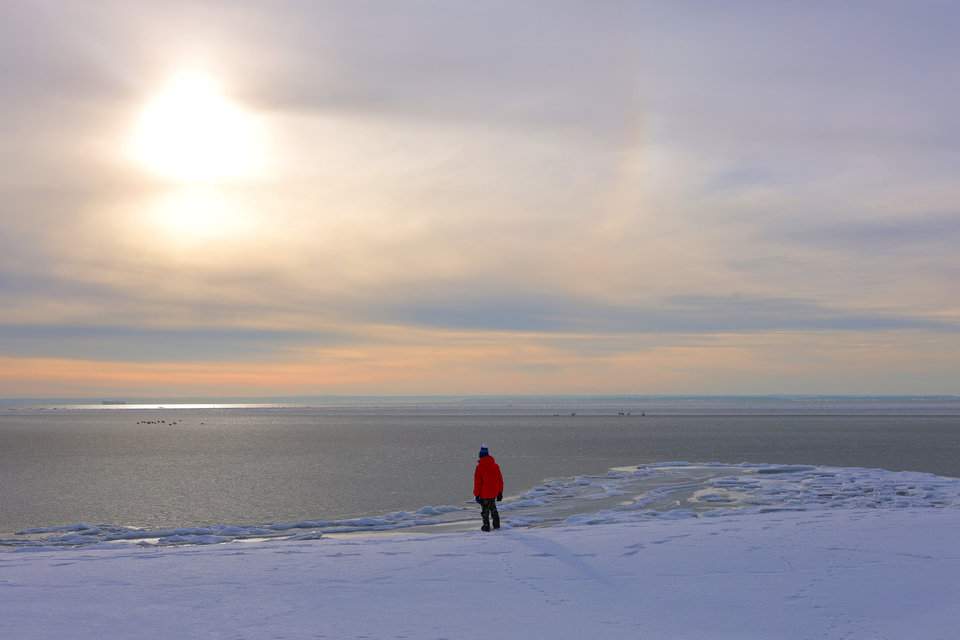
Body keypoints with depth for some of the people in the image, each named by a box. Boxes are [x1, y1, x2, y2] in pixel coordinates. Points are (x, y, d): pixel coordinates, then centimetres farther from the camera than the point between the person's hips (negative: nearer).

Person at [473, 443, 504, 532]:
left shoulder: (480, 467, -17)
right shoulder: (495, 465, -3)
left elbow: (477, 482, -13)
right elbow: (500, 479, 5)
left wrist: (476, 494, -5)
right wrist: (500, 492, 15)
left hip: (484, 494, -5)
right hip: (494, 492, 5)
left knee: (485, 510, 7)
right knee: (493, 508, 22)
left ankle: (486, 526, 11)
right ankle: (496, 524, 28)